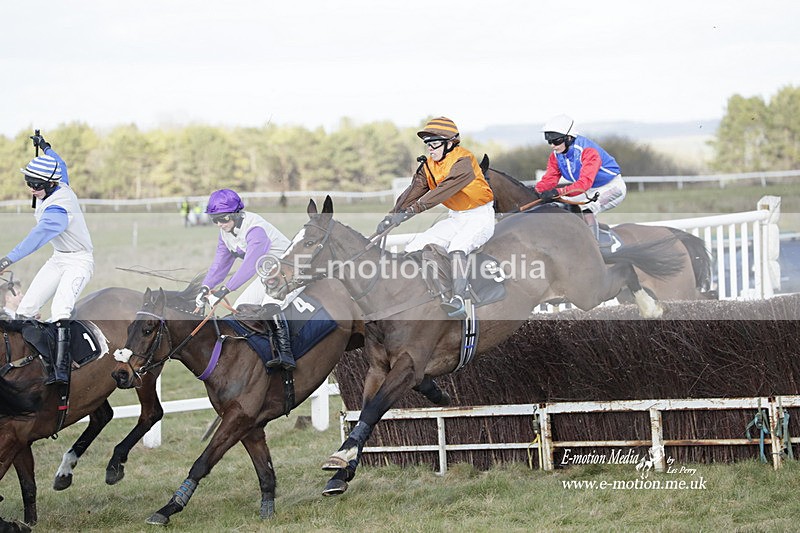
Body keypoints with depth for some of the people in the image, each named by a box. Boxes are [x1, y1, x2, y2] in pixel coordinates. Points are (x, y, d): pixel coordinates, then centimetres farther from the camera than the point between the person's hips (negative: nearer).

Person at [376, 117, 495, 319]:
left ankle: (459, 301, -46)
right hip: (455, 219, 8)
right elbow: (413, 192, -3)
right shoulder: (429, 165, 4)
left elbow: (443, 191, -33)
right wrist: (391, 216, -18)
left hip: (480, 218, -8)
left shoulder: (463, 162, -22)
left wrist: (410, 211, -39)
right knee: (414, 247, -3)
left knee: (456, 247, -36)